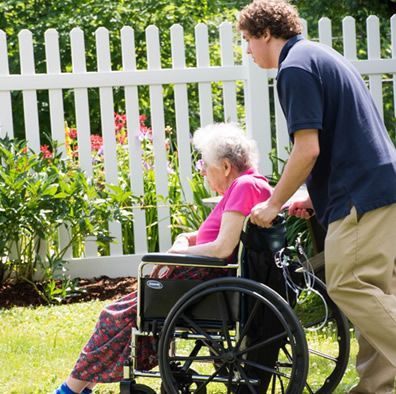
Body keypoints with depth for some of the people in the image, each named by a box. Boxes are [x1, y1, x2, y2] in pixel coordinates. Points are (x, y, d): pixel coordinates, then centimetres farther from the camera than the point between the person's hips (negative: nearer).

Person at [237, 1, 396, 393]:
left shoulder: (295, 68, -10)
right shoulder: (320, 56, 21)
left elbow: (307, 150, -17)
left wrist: (274, 204, -5)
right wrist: (315, 197, 23)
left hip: (362, 195, -10)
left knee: (348, 286, -11)